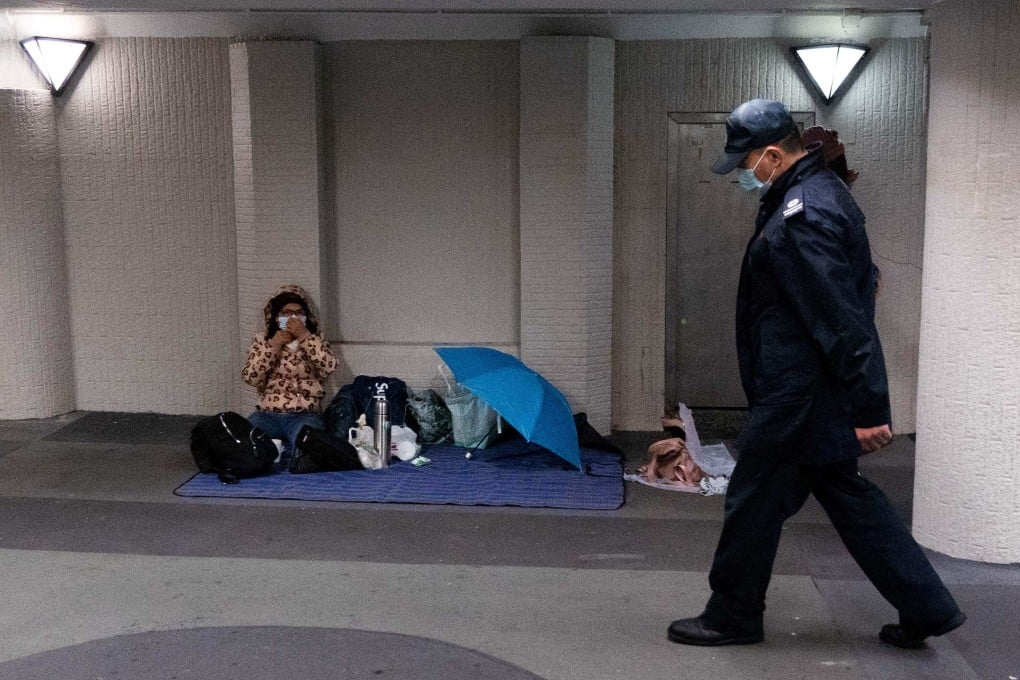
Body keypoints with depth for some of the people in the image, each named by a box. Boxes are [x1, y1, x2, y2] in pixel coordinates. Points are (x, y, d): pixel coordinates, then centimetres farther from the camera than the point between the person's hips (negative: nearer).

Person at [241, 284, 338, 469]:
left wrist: (304, 336, -12)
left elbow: (329, 367, -12)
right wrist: (273, 345, -7)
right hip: (268, 414, 1)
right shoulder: (262, 342, 12)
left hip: (304, 415, -1)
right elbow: (250, 378, -2)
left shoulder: (316, 342, 10)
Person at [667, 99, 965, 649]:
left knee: (754, 500, 4)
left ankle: (731, 616, 21)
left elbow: (842, 321, -25)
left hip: (798, 396, -11)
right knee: (844, 492, 17)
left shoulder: (802, 216, -22)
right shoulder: (821, 192, 12)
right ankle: (927, 607, 24)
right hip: (819, 393, 11)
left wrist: (867, 409, -23)